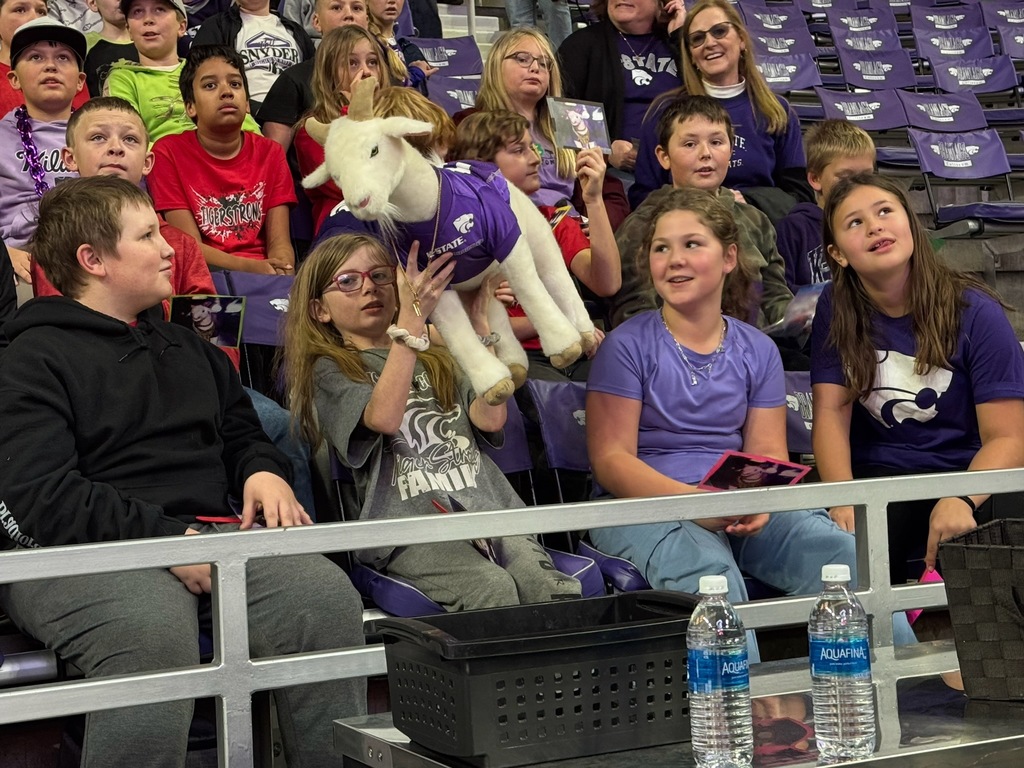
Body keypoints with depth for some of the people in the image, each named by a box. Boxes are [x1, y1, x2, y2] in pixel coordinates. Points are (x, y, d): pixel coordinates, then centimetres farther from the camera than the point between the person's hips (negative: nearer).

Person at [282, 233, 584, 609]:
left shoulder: (436, 361, 28)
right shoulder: (329, 370, 11)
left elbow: (490, 419, 8)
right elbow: (384, 418, -12)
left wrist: (479, 323, 10)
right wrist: (412, 318, -15)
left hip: (487, 506, 5)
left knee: (549, 588, -26)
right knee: (493, 589, -33)